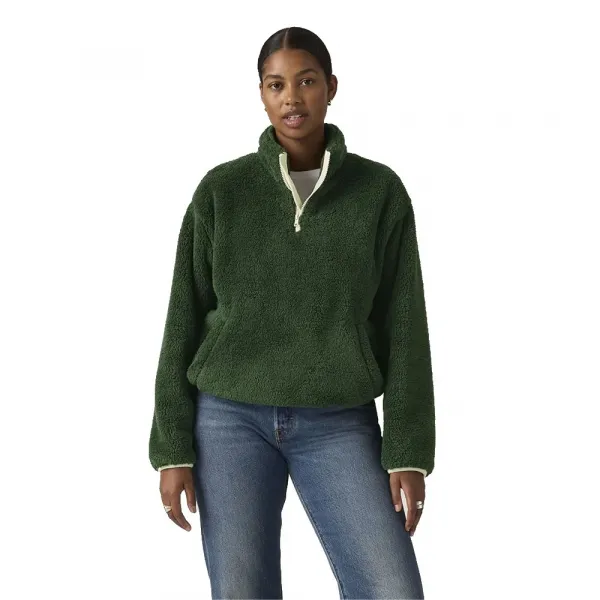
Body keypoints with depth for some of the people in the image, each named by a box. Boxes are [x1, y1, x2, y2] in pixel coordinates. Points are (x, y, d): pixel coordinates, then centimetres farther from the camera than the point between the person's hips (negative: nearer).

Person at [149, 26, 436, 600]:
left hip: (337, 428, 0)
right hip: (231, 420, 0)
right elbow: (185, 321, 2)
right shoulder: (220, 190, 0)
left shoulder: (380, 191, 0)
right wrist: (172, 448, -2)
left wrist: (407, 453, -6)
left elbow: (403, 326, 0)